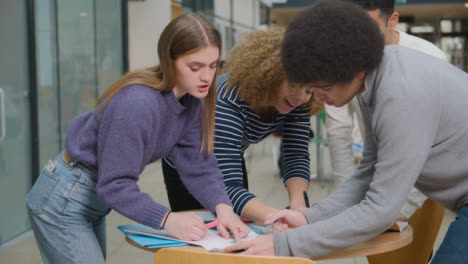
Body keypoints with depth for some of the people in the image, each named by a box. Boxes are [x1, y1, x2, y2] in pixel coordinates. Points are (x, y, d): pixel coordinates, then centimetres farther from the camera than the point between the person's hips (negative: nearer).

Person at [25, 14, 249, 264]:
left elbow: (199, 166, -10)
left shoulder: (191, 101, -7)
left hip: (95, 201, 9)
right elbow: (115, 184, -32)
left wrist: (222, 207, -27)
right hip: (64, 203, -9)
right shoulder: (136, 104, -32)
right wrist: (166, 219, -42)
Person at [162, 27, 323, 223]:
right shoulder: (228, 100, -41)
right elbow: (228, 186, -48)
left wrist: (298, 205, -44)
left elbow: (297, 157, -25)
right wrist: (278, 219, -62)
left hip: (232, 160, 5)